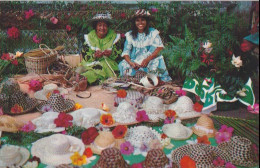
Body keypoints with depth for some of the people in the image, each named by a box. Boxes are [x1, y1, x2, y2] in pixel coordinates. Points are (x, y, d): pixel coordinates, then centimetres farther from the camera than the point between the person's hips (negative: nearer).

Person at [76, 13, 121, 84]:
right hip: (92, 64, 0)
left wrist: (112, 54, -19)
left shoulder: (113, 37, 6)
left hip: (109, 64, 0)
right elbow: (84, 56, -1)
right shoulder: (89, 37, 4)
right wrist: (94, 56, -22)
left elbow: (119, 53, 4)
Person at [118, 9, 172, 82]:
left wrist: (148, 59, -26)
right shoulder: (130, 35, 7)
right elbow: (126, 52, -1)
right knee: (123, 65, -24)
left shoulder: (153, 32, 2)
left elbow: (160, 47, -11)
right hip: (134, 61, 2)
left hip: (150, 60, -2)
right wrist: (131, 63, -23)